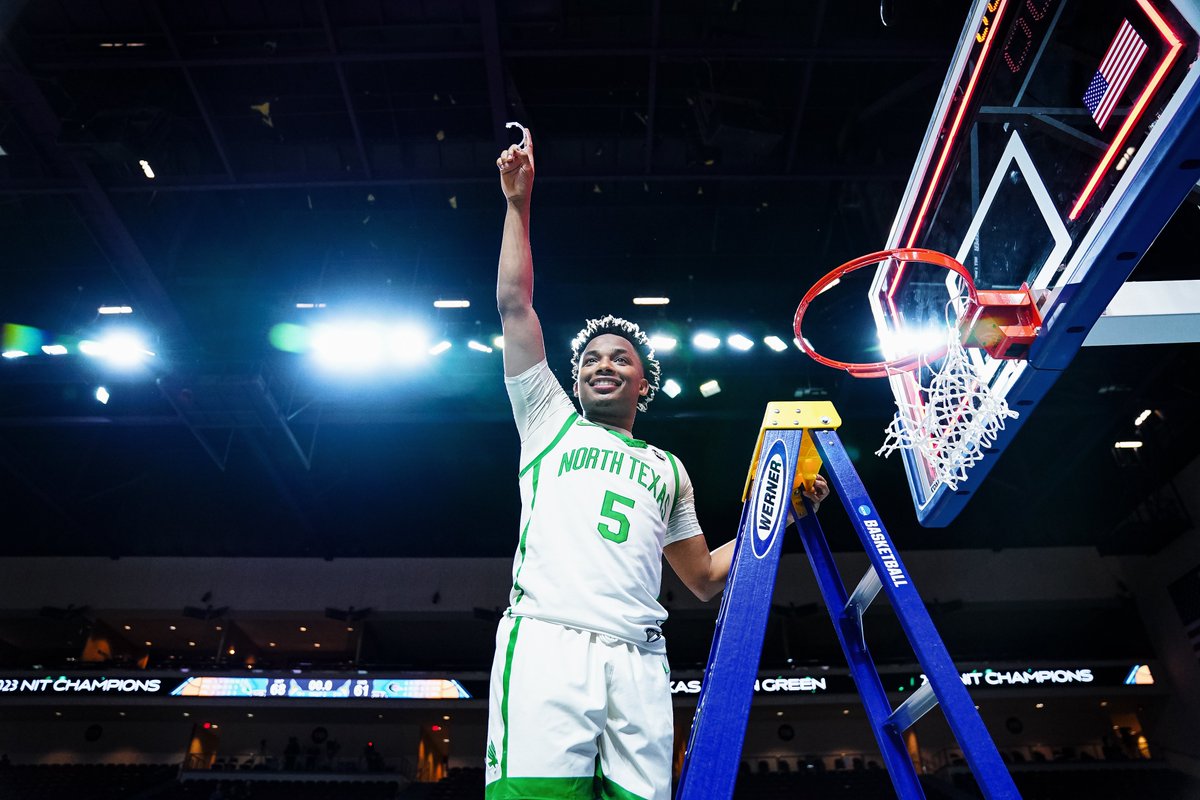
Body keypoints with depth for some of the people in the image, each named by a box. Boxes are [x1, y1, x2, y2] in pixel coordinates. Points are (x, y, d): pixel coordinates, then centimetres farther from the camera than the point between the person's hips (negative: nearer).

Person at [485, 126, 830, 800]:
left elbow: (704, 578, 27)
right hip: (545, 644, -2)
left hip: (638, 662, 3)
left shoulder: (668, 470, 26)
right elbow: (515, 305, 16)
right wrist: (518, 203, 15)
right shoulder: (550, 422, 21)